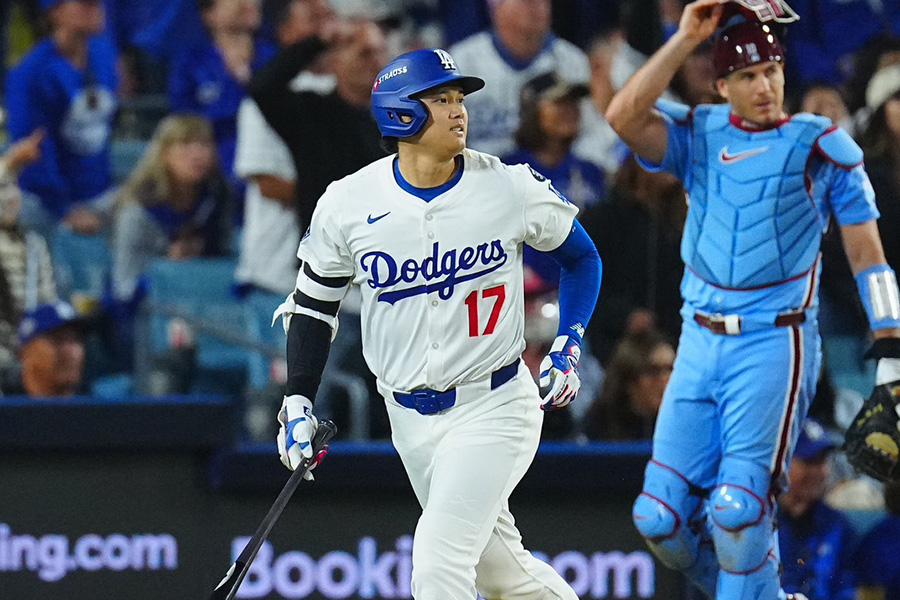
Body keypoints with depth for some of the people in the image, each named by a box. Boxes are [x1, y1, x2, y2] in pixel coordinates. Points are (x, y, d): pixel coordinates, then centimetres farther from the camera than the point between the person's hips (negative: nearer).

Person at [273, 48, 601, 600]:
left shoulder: (512, 189, -9)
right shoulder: (348, 203, -6)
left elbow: (581, 256, 8)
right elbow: (314, 303, 8)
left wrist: (568, 346, -4)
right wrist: (298, 403, 1)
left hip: (494, 408, -3)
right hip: (410, 419, 3)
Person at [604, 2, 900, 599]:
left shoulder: (823, 145, 1)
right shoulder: (698, 134, 9)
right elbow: (624, 116, -10)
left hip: (774, 344, -4)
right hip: (700, 344, 4)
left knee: (738, 510, -17)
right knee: (661, 518, 2)